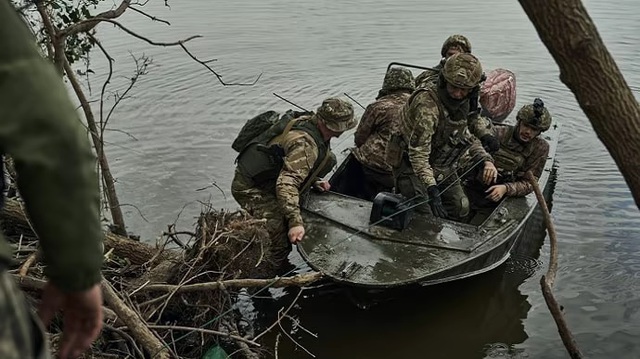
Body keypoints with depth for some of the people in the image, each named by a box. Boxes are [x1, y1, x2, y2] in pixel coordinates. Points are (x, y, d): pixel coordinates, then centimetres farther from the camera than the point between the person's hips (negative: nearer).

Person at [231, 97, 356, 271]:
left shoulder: (306, 122, 2)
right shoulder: (305, 144, -28)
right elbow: (287, 183, -37)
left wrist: (313, 182, 11)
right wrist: (295, 222, -41)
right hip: (252, 190, -10)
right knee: (279, 245, -12)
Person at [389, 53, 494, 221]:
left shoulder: (462, 103, -2)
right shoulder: (427, 104, -30)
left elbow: (464, 134, 16)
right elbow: (418, 153, -33)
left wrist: (485, 159, 1)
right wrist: (431, 189, -40)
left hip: (443, 168, 8)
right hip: (412, 167, -8)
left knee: (461, 209, 8)